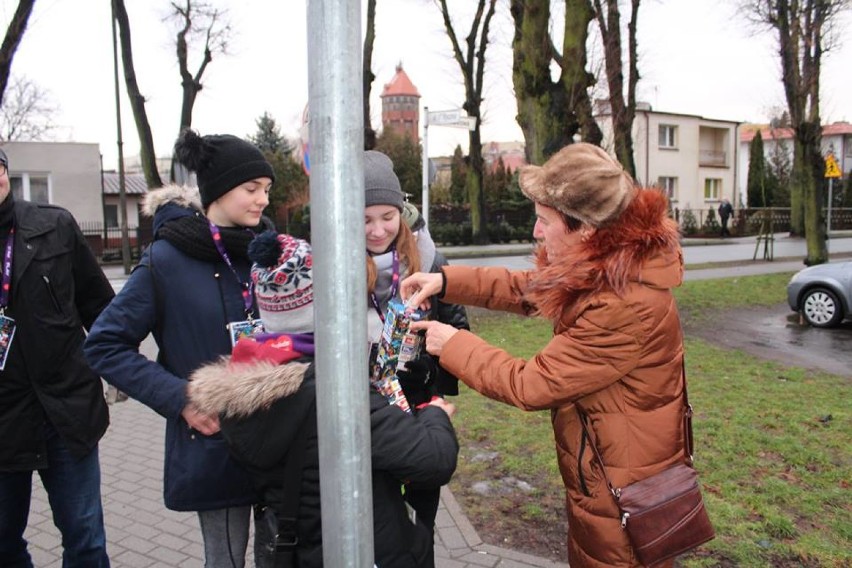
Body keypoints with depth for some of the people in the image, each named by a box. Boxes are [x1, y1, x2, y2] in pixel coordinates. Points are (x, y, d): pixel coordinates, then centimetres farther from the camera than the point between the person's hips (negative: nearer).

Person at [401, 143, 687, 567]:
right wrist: (446, 281, -3)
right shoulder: (605, 266, -6)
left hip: (621, 491, -8)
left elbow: (530, 384, -26)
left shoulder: (626, 307, -33)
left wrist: (453, 345, -13)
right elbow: (528, 288, 8)